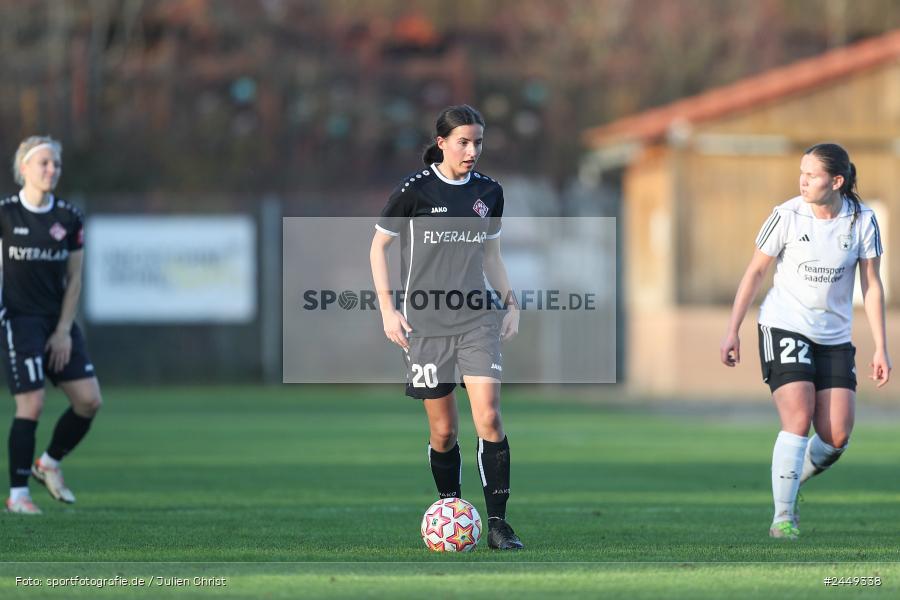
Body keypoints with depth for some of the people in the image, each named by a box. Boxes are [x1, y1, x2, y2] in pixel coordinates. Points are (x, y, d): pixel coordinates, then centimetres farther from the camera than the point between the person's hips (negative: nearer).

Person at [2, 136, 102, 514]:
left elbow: (73, 278, 6)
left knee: (89, 400, -3)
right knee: (32, 404, -12)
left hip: (59, 320, 5)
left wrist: (64, 330, -1)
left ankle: (50, 464, 21)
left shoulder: (69, 219, 3)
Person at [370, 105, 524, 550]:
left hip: (477, 318, 2)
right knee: (444, 430, 1)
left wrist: (510, 303, 11)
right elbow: (378, 247, 4)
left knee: (488, 416, -13)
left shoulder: (489, 192, 8)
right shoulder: (415, 190, -4)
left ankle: (497, 523, -11)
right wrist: (388, 309, -3)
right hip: (425, 324, -2)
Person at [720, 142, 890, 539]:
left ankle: (792, 481, 25)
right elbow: (755, 272, 1)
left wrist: (880, 349, -1)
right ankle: (783, 517, -9)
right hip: (783, 328, -3)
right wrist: (732, 331, 0)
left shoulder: (862, 221, -4)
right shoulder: (787, 216, -9)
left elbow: (871, 286, 2)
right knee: (798, 421, -17)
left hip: (834, 339, 3)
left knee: (837, 438, -4)